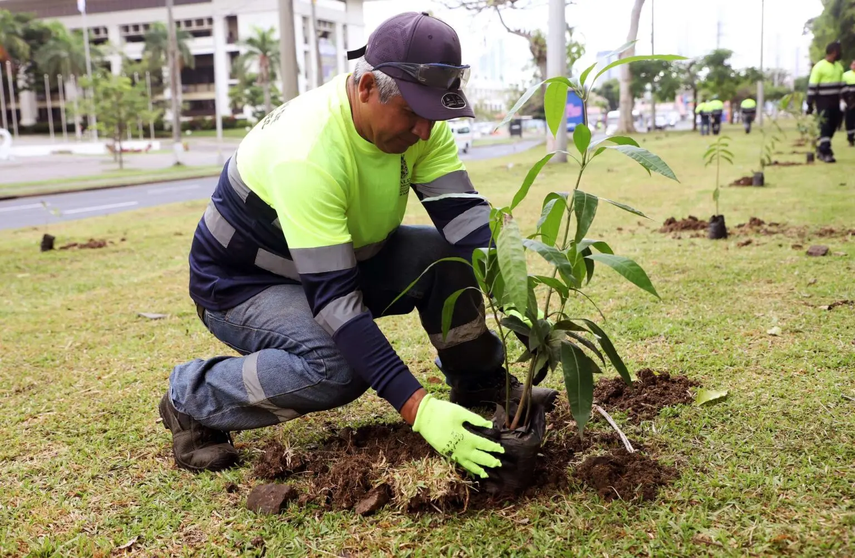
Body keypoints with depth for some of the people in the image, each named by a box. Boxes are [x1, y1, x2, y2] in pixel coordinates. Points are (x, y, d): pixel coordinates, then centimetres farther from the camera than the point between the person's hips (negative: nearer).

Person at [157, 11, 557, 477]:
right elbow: (334, 298, -40)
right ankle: (192, 399, -8)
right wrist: (420, 410, -45)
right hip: (242, 284, -6)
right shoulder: (307, 152, -37)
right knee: (338, 368, -33)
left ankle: (480, 385, 7)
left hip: (345, 257, 6)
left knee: (451, 254, -16)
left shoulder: (418, 122, -16)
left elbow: (467, 217, -20)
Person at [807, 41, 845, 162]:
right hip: (823, 101, -7)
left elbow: (840, 84, 19)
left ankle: (822, 148, 24)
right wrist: (810, 104, -14)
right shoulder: (819, 67, -12)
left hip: (835, 101, 7)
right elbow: (812, 86, -13)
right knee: (825, 126, -11)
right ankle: (825, 152, -10)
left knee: (833, 125, 10)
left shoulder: (839, 66, 12)